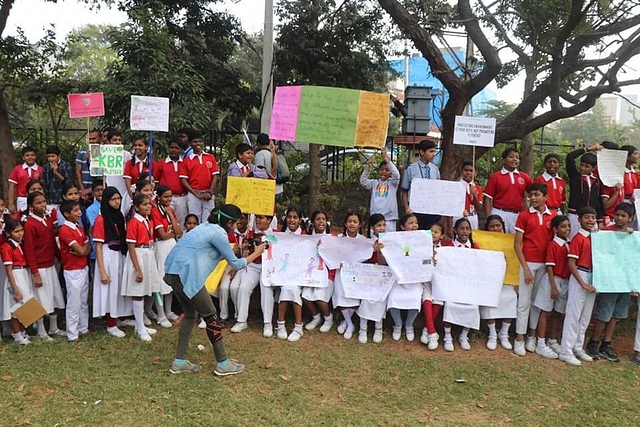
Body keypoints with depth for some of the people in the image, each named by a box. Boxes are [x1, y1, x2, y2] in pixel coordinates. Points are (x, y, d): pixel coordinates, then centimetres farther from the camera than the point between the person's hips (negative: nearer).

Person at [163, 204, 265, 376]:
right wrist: (256, 253, 11)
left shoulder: (207, 227, 17)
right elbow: (236, 264, -2)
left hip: (173, 272, 10)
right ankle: (223, 364, 11)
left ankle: (179, 361, 24)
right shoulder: (219, 234, -9)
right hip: (186, 275, -9)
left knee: (190, 314, 21)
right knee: (211, 316, 2)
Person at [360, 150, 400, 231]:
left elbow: (396, 174, -14)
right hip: (375, 217, 2)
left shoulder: (392, 183, 5)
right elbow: (363, 181, -3)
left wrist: (386, 158, -18)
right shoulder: (374, 183, 11)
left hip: (389, 218, -2)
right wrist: (368, 165, -14)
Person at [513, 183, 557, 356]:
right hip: (529, 263, -3)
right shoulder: (524, 215, -3)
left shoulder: (554, 216, 4)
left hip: (545, 264, 3)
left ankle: (532, 336, 23)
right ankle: (519, 339, 7)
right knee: (524, 302, 1)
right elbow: (517, 244, -4)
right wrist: (525, 268, -10)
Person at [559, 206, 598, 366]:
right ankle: (566, 352, 4)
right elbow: (571, 263, -15)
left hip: (592, 278, 7)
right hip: (579, 276, -7)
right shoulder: (578, 238, -11)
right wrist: (583, 283, -17)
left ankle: (578, 348, 25)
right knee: (573, 315, -3)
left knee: (585, 316, 13)